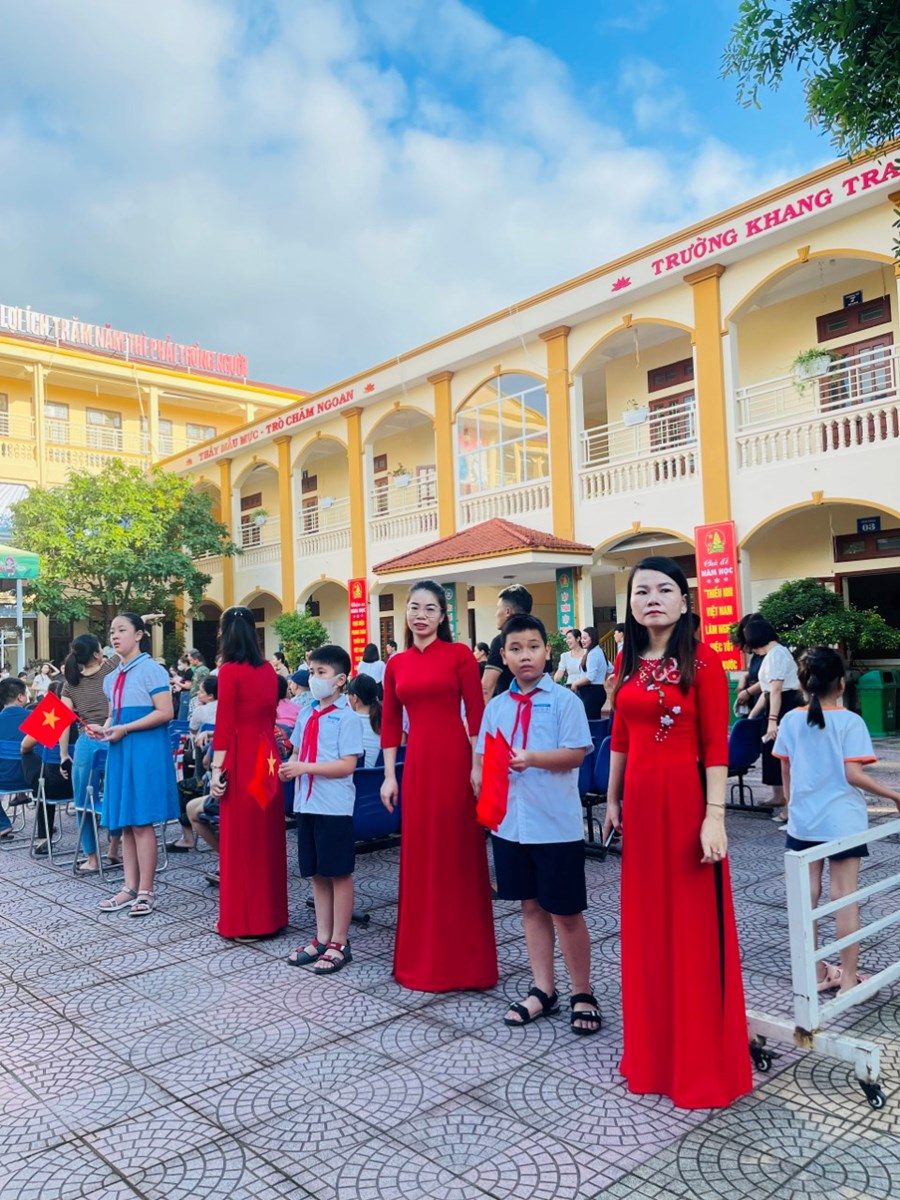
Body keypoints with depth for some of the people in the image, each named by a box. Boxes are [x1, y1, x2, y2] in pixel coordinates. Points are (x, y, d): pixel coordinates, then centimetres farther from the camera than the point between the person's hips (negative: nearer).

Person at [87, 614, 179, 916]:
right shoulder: (111, 678, 15)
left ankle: (146, 892, 4)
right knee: (124, 822, 9)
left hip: (146, 750, -8)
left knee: (142, 821, -5)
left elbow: (165, 713, -15)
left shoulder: (151, 670, -8)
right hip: (120, 751, 8)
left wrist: (125, 729, -17)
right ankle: (130, 887, 17)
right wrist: (102, 729, 1)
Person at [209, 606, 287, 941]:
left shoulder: (230, 671, -10)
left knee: (241, 839, 3)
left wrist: (217, 769, -10)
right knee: (267, 835, 14)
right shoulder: (268, 669, 7)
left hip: (242, 761, -6)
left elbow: (224, 724, -13)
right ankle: (271, 913, 24)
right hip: (267, 757, 6)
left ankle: (243, 921, 12)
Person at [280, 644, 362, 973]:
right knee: (317, 873, 15)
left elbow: (347, 765, -17)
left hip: (334, 807, -7)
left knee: (339, 873, 4)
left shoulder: (346, 717, -11)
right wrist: (288, 767, -5)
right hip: (307, 804, 7)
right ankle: (322, 937, 27)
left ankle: (339, 943, 14)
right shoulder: (306, 715, 10)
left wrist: (305, 768, -21)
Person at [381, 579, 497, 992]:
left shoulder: (459, 654, -3)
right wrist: (389, 775, 7)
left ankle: (461, 958, 19)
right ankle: (423, 957, 27)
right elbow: (390, 724, 11)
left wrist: (478, 767, -11)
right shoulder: (396, 663, 10)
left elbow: (477, 714, -5)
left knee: (457, 854, 4)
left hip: (455, 760, -4)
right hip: (416, 763, 4)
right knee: (420, 856, 12)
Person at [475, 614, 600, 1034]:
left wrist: (533, 757, -25)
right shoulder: (496, 706, 8)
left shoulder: (564, 700, -7)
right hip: (511, 822, 5)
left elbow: (576, 753, -12)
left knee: (566, 911, 5)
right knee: (531, 906, 15)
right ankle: (543, 990, 28)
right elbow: (484, 757, 8)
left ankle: (582, 994, 22)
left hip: (556, 824, -5)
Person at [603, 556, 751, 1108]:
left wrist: (715, 816, -17)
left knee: (693, 927, 4)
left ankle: (703, 1063, 21)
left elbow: (716, 745, -12)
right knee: (647, 925, 15)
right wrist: (612, 800, 15)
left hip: (686, 799, -6)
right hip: (640, 800, 6)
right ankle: (654, 1048, 33)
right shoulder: (628, 661, 8)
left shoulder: (702, 661, -9)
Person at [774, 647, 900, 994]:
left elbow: (786, 774, 6)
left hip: (802, 821, 4)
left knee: (808, 895, 10)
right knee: (845, 897, 4)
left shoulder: (790, 721, 0)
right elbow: (852, 774, -16)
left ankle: (815, 971, 21)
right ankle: (848, 978, 12)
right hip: (842, 822, -3)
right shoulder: (850, 721, -11)